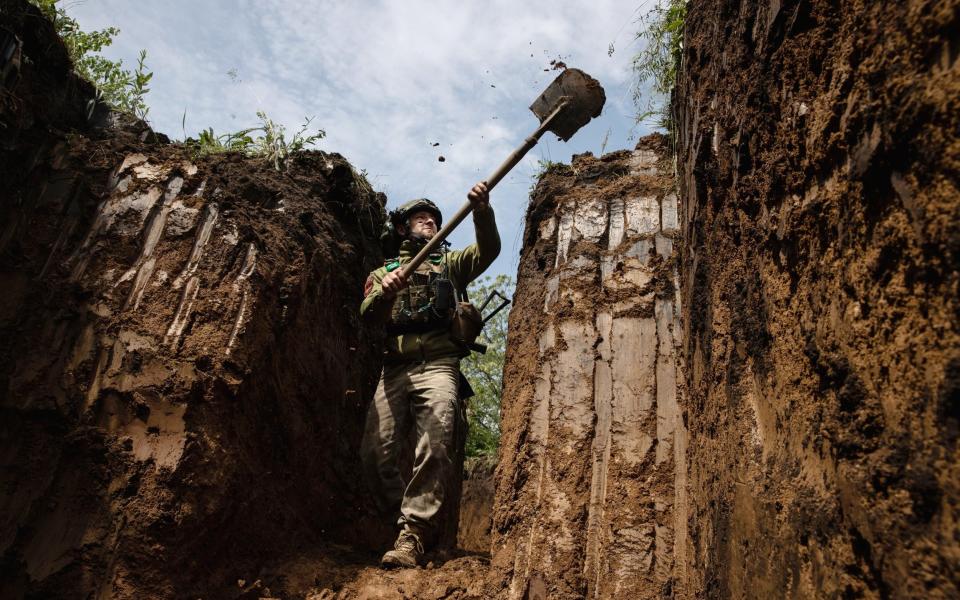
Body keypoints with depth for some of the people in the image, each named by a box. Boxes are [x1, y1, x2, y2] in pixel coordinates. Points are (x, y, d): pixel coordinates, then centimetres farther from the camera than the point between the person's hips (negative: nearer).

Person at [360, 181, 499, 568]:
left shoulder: (449, 264, 22)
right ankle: (406, 520, 8)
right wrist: (385, 293, -20)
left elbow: (488, 250, 3)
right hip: (394, 369, 2)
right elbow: (368, 315, 4)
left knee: (435, 449, -20)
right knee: (375, 452, -8)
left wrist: (482, 212, -16)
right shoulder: (382, 272, 24)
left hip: (437, 365, -2)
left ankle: (413, 534, -17)